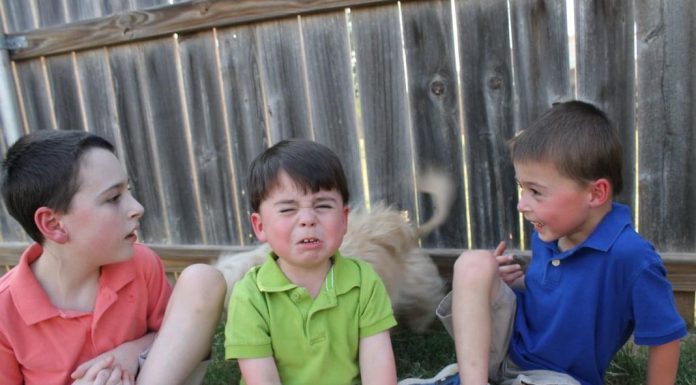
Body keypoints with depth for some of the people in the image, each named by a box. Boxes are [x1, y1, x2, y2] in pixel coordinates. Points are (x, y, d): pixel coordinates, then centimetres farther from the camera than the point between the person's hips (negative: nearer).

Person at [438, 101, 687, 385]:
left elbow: (665, 338, -17)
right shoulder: (546, 235, -7)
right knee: (474, 263, -21)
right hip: (508, 345, 6)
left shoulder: (630, 256, -28)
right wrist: (516, 282, -9)